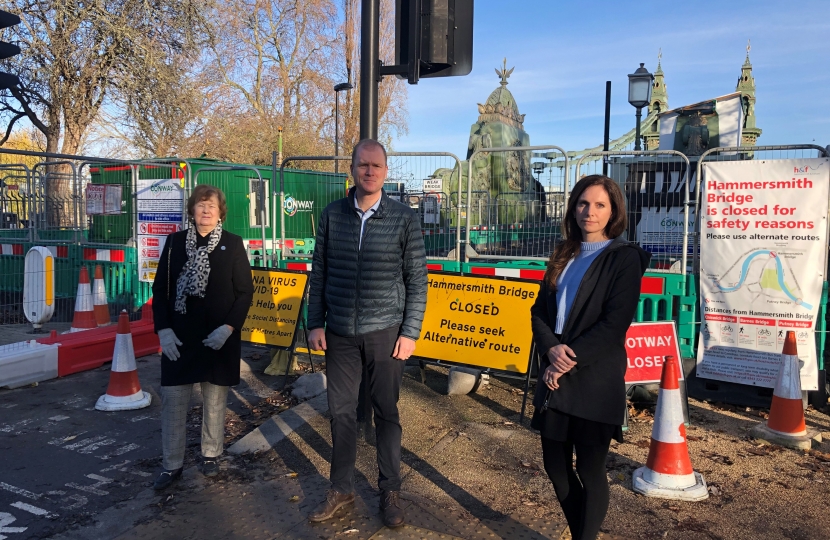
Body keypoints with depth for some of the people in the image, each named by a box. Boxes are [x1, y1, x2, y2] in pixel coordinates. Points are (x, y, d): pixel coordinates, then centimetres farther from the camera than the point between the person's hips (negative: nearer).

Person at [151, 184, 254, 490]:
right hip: (178, 338, 2)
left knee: (215, 401, 10)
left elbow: (245, 292, -2)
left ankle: (210, 456, 28)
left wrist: (229, 327, -14)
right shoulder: (175, 241, 5)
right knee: (173, 402, 4)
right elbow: (160, 289, 5)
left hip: (219, 338, -1)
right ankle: (171, 465, 19)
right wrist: (163, 330, -6)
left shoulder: (232, 244, -1)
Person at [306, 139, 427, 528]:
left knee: (386, 412, 10)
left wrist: (410, 332, -7)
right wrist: (315, 324, 1)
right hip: (340, 332, 2)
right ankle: (341, 488, 29)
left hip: (386, 332, -2)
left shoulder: (404, 218, -5)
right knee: (341, 411, 11)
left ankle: (390, 492, 26)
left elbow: (417, 280, -3)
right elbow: (319, 273, 5)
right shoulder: (332, 215, 1)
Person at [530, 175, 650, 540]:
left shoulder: (625, 258, -5)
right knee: (555, 464, 13)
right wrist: (551, 348, -12)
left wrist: (570, 360, -16)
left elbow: (615, 323, -14)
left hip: (595, 382, -6)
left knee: (589, 470, 4)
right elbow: (540, 309, 7)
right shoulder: (564, 255, 12)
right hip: (555, 377, 6)